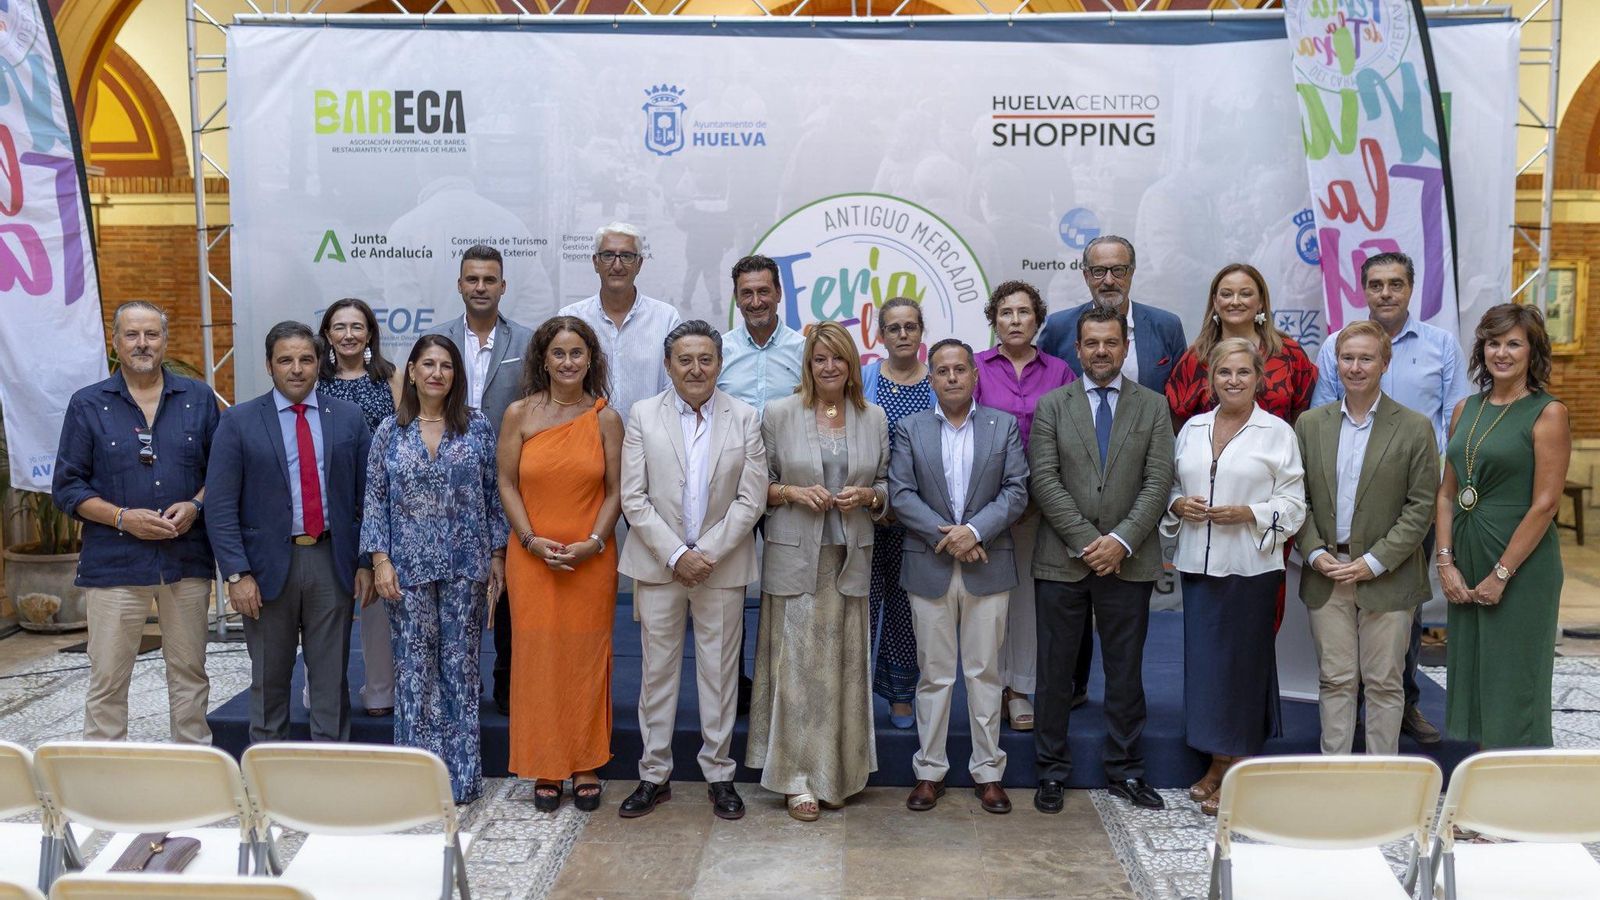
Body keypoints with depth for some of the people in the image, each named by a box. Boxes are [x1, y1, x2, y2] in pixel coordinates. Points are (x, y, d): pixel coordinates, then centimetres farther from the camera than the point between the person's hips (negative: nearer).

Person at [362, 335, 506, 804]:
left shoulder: (477, 427, 3)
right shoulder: (390, 431, 3)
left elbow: (493, 495, 5)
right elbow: (375, 500, 3)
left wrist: (497, 554, 2)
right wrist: (380, 560, -5)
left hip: (465, 565, 0)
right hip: (410, 566, 0)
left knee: (461, 664, 5)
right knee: (415, 667, 5)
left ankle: (462, 773, 15)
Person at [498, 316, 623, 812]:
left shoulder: (606, 418, 2)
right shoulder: (520, 414, 2)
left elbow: (615, 490, 2)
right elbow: (507, 484, 2)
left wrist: (593, 542, -10)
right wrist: (531, 539, -9)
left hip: (591, 561, 0)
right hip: (531, 560, 0)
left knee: (587, 658, 5)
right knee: (537, 657, 4)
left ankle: (586, 765, 19)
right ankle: (545, 768, 16)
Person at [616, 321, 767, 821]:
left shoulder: (745, 417, 1)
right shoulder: (643, 415, 1)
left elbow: (751, 499, -3)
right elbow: (633, 498, -3)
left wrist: (708, 553, -11)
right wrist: (676, 554, -11)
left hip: (722, 565, 0)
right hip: (659, 563, 0)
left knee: (720, 671, 7)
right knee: (657, 670, 7)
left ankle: (719, 775, 20)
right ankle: (654, 775, 19)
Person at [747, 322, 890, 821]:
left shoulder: (874, 417, 8)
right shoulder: (778, 414, 0)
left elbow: (888, 485, 14)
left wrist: (866, 495, -6)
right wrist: (791, 491, -13)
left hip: (850, 558, 2)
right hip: (794, 558, -2)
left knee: (842, 664, 6)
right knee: (796, 663, -2)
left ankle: (836, 772, 20)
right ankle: (797, 776, 8)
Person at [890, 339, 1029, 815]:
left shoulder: (1004, 425, 5)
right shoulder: (910, 428, 5)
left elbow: (1016, 490, -2)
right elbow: (900, 494, -3)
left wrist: (974, 531, -15)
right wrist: (945, 535, -13)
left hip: (987, 567, 0)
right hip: (930, 567, 0)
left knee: (985, 672, 6)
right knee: (934, 674, 7)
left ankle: (988, 772, 17)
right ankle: (929, 771, 17)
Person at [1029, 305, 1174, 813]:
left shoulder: (1153, 406, 6)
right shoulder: (1052, 406, 4)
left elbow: (1158, 482, -2)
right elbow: (1044, 481, -5)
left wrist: (1121, 540, -13)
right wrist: (1086, 541, -12)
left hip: (1128, 560, 1)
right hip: (1062, 561, 0)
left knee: (1125, 672, 9)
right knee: (1056, 671, 6)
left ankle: (1125, 772, 23)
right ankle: (1052, 772, 19)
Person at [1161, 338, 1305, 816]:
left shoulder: (1277, 432, -1)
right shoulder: (1192, 429, 12)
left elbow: (1293, 503, -3)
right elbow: (1172, 487, 17)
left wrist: (1249, 514, -17)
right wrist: (1178, 505, -3)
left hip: (1251, 565, -4)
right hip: (1199, 562, 4)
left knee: (1242, 660, 1)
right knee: (1203, 659, 7)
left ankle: (1234, 767, 13)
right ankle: (1219, 763, 20)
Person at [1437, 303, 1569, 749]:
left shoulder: (1548, 413, -9)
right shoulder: (1465, 410, 9)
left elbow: (1544, 504, -13)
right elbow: (1447, 493, 9)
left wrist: (1501, 574, -14)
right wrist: (1446, 562, -1)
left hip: (1522, 562, -6)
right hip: (1466, 560, 6)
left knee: (1513, 679, 3)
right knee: (1470, 671, 13)